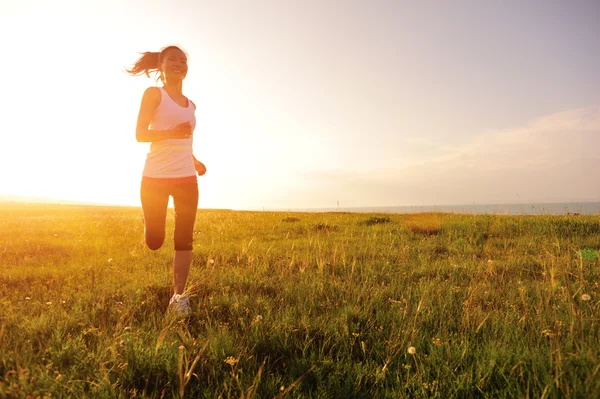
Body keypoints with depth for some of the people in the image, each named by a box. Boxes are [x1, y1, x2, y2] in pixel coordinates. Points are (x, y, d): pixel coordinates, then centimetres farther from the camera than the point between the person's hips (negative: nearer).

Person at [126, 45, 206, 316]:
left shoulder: (190, 105, 18)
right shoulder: (154, 93, 2)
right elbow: (140, 134, -8)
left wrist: (195, 161, 9)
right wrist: (172, 132, -24)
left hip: (186, 178, 4)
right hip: (155, 177, -4)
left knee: (184, 238, -3)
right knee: (154, 242, 1)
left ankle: (179, 296, 4)